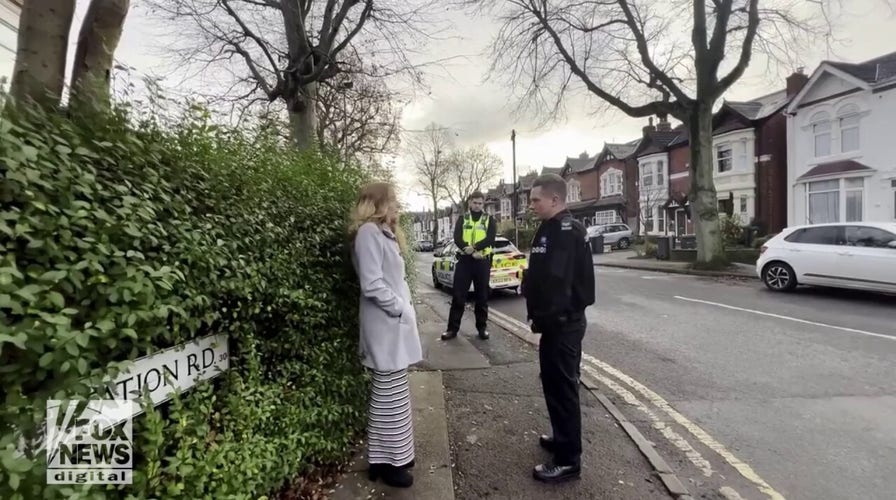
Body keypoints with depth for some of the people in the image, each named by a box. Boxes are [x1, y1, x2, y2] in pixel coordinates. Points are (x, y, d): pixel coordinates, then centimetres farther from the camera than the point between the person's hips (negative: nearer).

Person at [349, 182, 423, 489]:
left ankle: (387, 454, 30)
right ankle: (387, 461, 17)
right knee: (390, 396, 1)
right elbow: (372, 285, -21)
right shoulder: (369, 232, -14)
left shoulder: (384, 232, 16)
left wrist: (405, 309, 8)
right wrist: (402, 309, -14)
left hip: (395, 324, 10)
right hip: (386, 326, -10)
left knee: (391, 394, 17)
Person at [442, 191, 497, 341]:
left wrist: (473, 247, -22)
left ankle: (482, 327, 20)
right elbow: (457, 238, -4)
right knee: (458, 295, 1)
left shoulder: (489, 219, 7)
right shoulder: (462, 219, 10)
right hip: (464, 260, 0)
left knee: (482, 296, 8)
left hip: (482, 261, 0)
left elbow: (490, 239, -8)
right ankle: (452, 328, 9)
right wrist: (470, 250, -20)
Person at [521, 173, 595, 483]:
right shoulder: (553, 229, 12)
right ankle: (562, 438, 37)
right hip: (558, 321, 10)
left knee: (562, 387, 0)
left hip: (562, 323, -10)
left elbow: (557, 282, -27)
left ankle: (569, 460, 13)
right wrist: (540, 316, 12)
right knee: (554, 382, 20)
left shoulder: (566, 231, -19)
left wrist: (543, 319, -17)